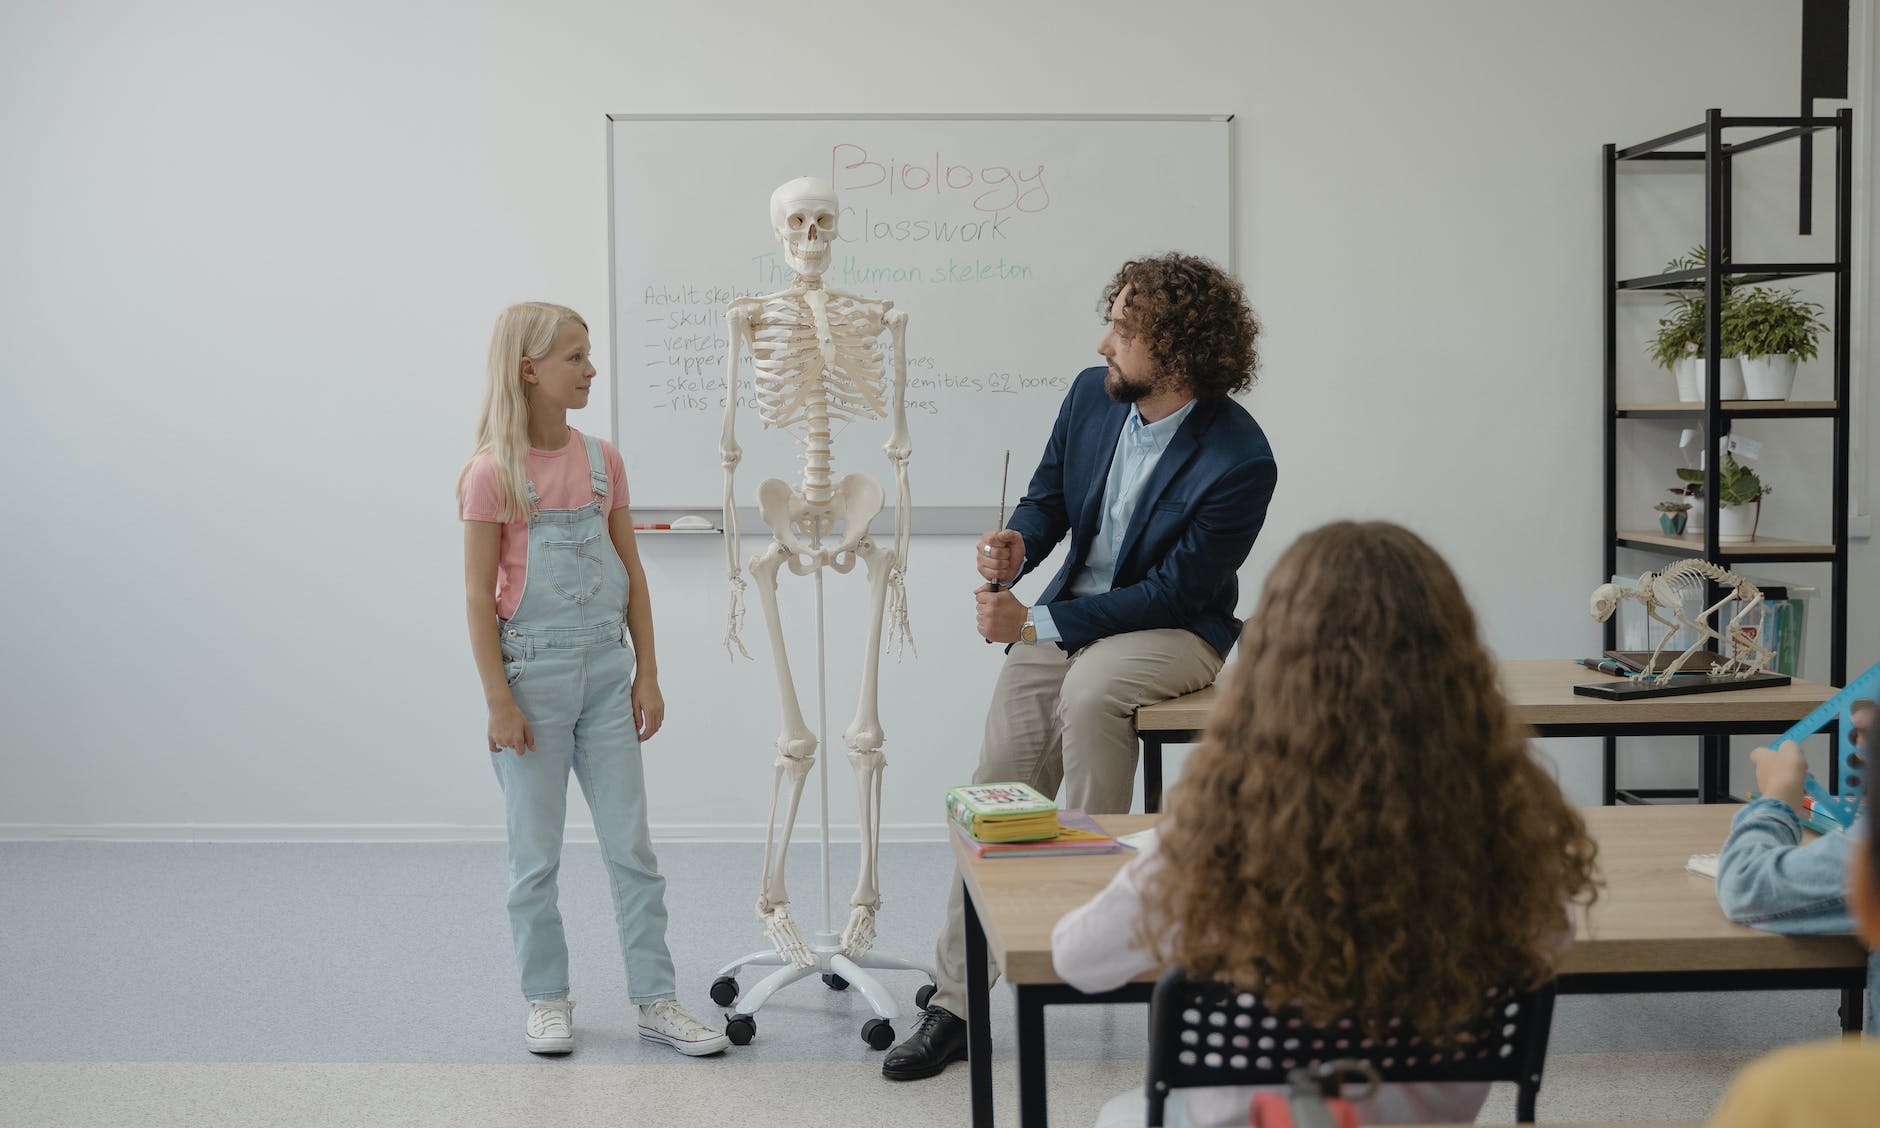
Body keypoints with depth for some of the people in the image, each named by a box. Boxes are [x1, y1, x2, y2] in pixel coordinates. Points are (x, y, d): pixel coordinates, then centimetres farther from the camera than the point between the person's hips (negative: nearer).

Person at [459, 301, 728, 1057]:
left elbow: (631, 574, 9)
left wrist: (647, 673, 6)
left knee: (632, 844, 6)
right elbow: (479, 596, -9)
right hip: (534, 672, -4)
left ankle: (656, 1001, 14)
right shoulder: (493, 474, -9)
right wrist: (498, 701, -12)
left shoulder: (602, 460, 5)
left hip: (605, 670, 4)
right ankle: (547, 1001, 20)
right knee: (536, 852, 6)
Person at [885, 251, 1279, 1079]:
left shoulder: (1240, 462, -20)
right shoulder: (1091, 396, -1)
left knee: (1088, 693, -37)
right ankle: (954, 1003, 1)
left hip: (1177, 631, -5)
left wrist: (1035, 623, -20)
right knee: (997, 788, -7)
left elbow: (1173, 591, -19)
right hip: (1068, 615, 5)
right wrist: (1017, 546, -12)